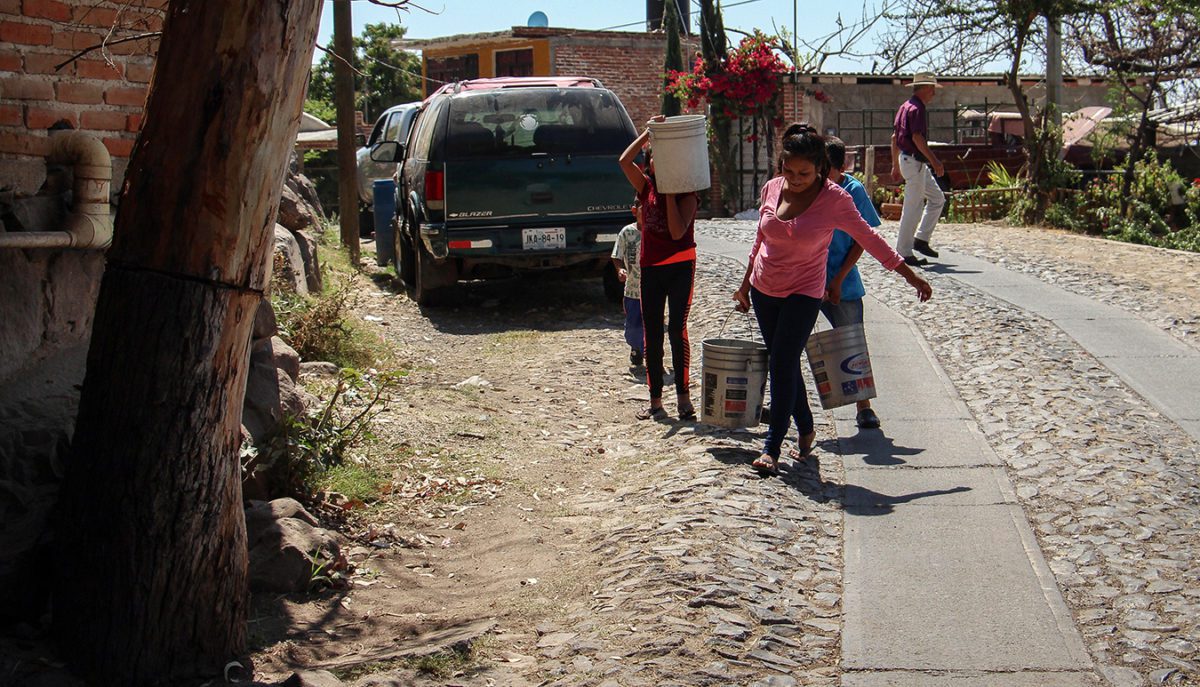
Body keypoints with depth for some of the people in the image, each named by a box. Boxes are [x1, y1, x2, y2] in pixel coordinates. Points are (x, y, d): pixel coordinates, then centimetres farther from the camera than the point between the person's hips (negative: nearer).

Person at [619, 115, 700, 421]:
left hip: (680, 266, -4)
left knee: (677, 330, -8)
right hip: (651, 268, 4)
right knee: (652, 334, 6)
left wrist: (671, 192, -16)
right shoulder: (647, 188, 6)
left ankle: (683, 397, 0)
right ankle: (655, 400, 13)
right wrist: (648, 132, -8)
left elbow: (677, 231, -19)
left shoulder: (687, 194, -5)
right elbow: (624, 161, -8)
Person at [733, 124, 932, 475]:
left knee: (782, 364, -11)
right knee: (782, 364, 10)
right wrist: (746, 284, 19)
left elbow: (870, 240, -6)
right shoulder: (772, 189, -2)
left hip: (803, 294, -5)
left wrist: (911, 277, -3)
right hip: (764, 290, 5)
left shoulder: (834, 199, -15)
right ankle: (805, 427, 29)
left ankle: (772, 446, -3)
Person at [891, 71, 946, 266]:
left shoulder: (905, 106, 16)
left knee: (937, 198, 15)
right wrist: (934, 161, -25)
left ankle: (921, 239, 14)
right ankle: (904, 253, -2)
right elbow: (917, 137, -24)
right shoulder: (917, 108, -14)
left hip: (906, 159, 10)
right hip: (914, 161, -10)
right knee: (913, 207, -6)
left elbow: (894, 137, 18)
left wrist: (895, 166, 21)